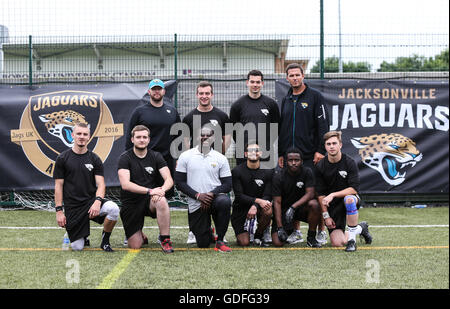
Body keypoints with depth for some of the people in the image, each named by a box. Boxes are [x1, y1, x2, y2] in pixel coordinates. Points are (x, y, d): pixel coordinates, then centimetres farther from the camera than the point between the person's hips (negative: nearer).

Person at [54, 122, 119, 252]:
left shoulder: (94, 159, 5)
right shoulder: (62, 158, 1)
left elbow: (101, 184, -2)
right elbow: (58, 186, 1)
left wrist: (97, 201, -23)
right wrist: (59, 211, -6)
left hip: (91, 201, 1)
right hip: (72, 207, -1)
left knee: (113, 209, -31)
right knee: (77, 247, -9)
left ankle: (105, 240, -4)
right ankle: (82, 236, 30)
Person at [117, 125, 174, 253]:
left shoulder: (156, 156, 4)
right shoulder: (125, 158, -6)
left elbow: (169, 180, -6)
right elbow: (125, 184, -20)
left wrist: (161, 190, -30)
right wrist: (150, 191, -30)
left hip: (150, 200, 2)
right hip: (131, 203, -1)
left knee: (162, 201, -35)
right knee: (135, 246, -7)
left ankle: (165, 239, -19)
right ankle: (141, 235, 30)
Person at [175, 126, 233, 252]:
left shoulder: (220, 158, 4)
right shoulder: (185, 156, 2)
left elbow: (227, 184, 0)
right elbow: (179, 182, -2)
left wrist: (211, 194, -17)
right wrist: (198, 195, -14)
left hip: (215, 197, 0)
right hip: (195, 204, 0)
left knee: (225, 201, -38)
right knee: (203, 244, -2)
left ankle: (219, 241, -19)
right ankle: (209, 232, 38)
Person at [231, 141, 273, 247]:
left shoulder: (268, 172, -3)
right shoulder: (237, 171, -8)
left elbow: (267, 197, -8)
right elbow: (239, 196, -14)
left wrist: (255, 206, -27)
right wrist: (258, 200, -29)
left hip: (259, 206, 2)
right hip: (241, 208, -2)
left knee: (268, 211, -34)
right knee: (244, 243, -14)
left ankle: (258, 236, -5)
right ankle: (244, 230, 25)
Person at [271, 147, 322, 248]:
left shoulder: (307, 172, -9)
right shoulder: (278, 177, -13)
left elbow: (310, 193, -17)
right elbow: (277, 202, -14)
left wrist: (293, 207, -31)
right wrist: (279, 227, -22)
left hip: (301, 206, 1)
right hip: (283, 210, -1)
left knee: (314, 204, -33)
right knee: (278, 242, -17)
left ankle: (311, 238, -14)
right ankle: (289, 230, 21)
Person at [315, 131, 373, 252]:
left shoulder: (349, 162, -10)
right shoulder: (320, 166, -3)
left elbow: (354, 188, -16)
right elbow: (321, 194, 0)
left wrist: (333, 195, -24)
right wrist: (326, 215, -6)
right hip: (332, 206, 2)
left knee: (349, 199, -41)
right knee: (336, 243, -12)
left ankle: (352, 237, -24)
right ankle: (360, 228, 20)